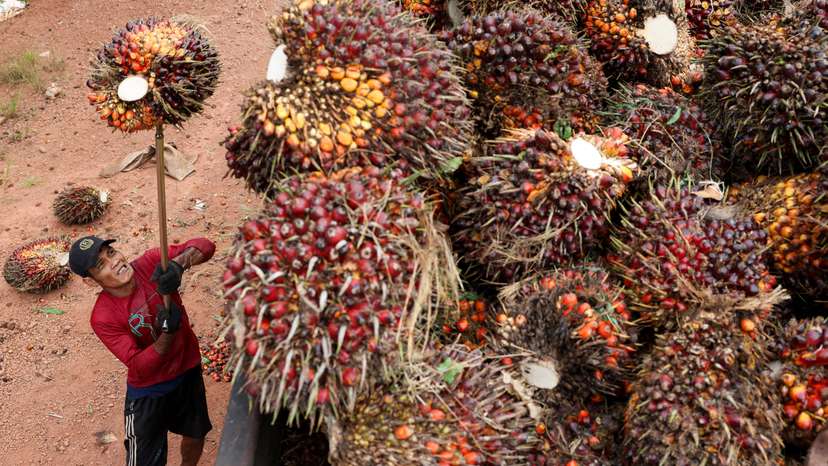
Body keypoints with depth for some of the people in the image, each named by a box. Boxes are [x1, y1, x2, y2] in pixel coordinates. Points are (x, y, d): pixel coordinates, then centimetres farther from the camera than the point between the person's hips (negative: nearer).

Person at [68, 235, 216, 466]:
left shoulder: (151, 264, -19)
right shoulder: (102, 318, -26)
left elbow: (205, 246, -24)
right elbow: (140, 367, -25)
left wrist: (177, 263, -43)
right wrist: (167, 333, -40)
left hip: (189, 370, 4)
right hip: (149, 392, -4)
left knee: (195, 436, 26)